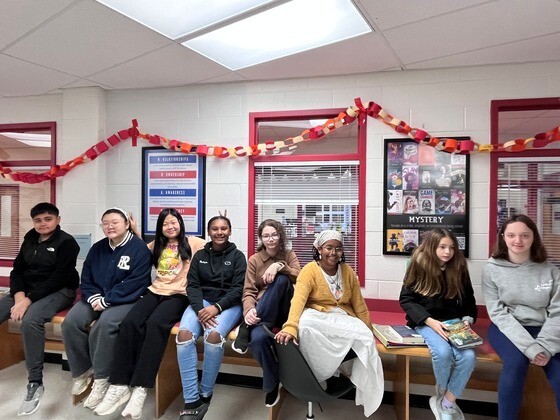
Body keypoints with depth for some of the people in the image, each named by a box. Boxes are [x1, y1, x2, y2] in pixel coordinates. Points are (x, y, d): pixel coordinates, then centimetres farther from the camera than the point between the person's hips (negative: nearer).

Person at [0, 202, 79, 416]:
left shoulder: (66, 242, -9)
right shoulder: (30, 239, 12)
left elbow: (59, 279, -16)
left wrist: (29, 300, -22)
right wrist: (19, 295, -11)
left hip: (58, 292, -7)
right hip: (25, 291, 7)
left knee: (30, 320, -34)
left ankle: (35, 384, -26)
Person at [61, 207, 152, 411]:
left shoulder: (139, 248, -10)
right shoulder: (97, 248, 10)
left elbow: (134, 284, -17)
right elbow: (86, 279, 10)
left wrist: (106, 300, -20)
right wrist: (93, 297, -10)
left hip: (127, 300, -6)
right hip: (97, 298, 6)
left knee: (105, 323, -34)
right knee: (70, 322, -18)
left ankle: (102, 379, -17)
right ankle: (81, 371, 2)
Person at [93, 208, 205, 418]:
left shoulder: (192, 243, 9)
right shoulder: (157, 245, 23)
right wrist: (135, 232, 31)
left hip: (178, 295, -4)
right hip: (154, 292, 4)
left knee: (155, 324, -34)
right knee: (129, 323, -27)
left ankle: (140, 389, -35)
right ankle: (119, 385, -26)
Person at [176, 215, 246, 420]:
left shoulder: (237, 256, 6)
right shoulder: (200, 255, 13)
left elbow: (238, 288, -3)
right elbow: (192, 285, 5)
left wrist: (217, 307, -19)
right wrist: (200, 309, -15)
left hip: (228, 304, -2)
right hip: (201, 302, 3)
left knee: (213, 336, -34)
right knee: (184, 334, -29)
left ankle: (205, 395, -14)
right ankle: (191, 402, -25)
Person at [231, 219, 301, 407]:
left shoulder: (289, 255, 10)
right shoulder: (254, 260, 7)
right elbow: (248, 291, -2)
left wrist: (280, 266, -25)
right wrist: (249, 310, -24)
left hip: (284, 311, 1)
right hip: (262, 312, 0)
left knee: (281, 279, -32)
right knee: (258, 338, -38)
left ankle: (247, 329, -26)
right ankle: (272, 382, -11)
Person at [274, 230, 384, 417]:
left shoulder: (348, 271, 4)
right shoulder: (309, 270, -10)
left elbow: (359, 304, 10)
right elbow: (298, 300, -26)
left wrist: (368, 330, 11)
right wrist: (290, 327, -42)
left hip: (342, 318, 3)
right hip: (317, 316, -3)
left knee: (364, 338, -26)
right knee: (304, 324, -38)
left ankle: (366, 395, -5)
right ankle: (317, 375, -16)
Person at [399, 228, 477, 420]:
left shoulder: (459, 268, 1)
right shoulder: (419, 265, -8)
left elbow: (469, 300, 12)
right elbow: (406, 300, -7)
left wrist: (467, 319, -8)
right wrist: (430, 321, -19)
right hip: (425, 322, -3)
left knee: (469, 356, -25)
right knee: (443, 352, -31)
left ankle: (446, 404, -5)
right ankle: (442, 393, 1)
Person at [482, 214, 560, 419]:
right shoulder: (492, 268, -5)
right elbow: (498, 312, -10)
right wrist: (529, 347, -20)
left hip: (542, 330, 2)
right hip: (507, 328, -2)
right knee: (516, 362, -30)